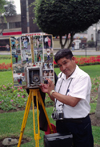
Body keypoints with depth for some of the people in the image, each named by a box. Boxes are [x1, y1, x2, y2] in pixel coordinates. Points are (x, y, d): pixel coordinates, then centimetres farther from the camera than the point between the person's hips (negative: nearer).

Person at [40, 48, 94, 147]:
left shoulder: (83, 77, -18)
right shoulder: (60, 76, 6)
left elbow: (73, 101, -29)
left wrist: (53, 92, -20)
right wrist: (48, 91, -5)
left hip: (79, 124, -7)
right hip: (61, 123, 7)